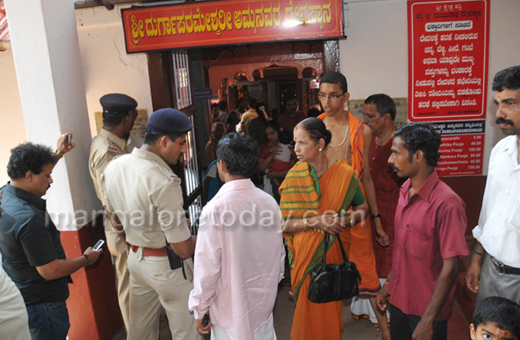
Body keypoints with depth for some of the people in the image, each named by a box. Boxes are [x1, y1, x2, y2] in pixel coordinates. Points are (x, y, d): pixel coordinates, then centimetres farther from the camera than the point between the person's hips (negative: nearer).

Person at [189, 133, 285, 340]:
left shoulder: (215, 209, -23)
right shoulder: (269, 202, -8)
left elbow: (207, 267, -18)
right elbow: (279, 254, 2)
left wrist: (200, 309, -3)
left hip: (230, 309, -4)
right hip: (264, 303, 4)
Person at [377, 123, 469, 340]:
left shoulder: (446, 203, -23)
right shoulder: (405, 191, 1)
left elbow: (450, 267, -21)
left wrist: (428, 320, -18)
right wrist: (388, 283, 13)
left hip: (426, 308, -7)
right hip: (399, 299, 7)